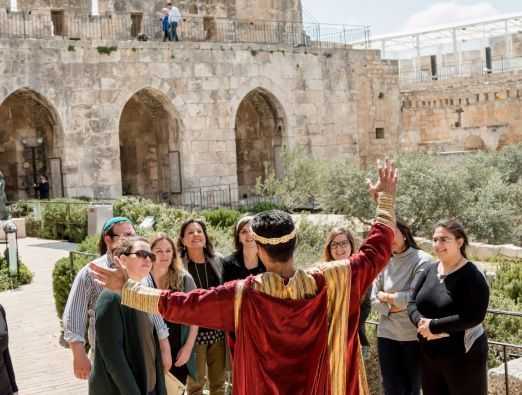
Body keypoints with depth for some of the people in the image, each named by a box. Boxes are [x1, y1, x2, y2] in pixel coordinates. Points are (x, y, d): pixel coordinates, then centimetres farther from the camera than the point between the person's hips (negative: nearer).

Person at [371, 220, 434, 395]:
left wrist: (387, 297, -5)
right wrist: (391, 309, -14)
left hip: (415, 335, -4)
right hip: (387, 334, 4)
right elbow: (374, 299, 4)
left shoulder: (422, 260, -9)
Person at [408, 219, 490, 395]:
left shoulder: (472, 276, -14)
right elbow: (412, 303, 4)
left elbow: (473, 317, -23)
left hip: (463, 356, -6)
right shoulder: (429, 271, 5)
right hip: (429, 356, 6)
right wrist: (421, 322, -18)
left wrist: (434, 326, -22)